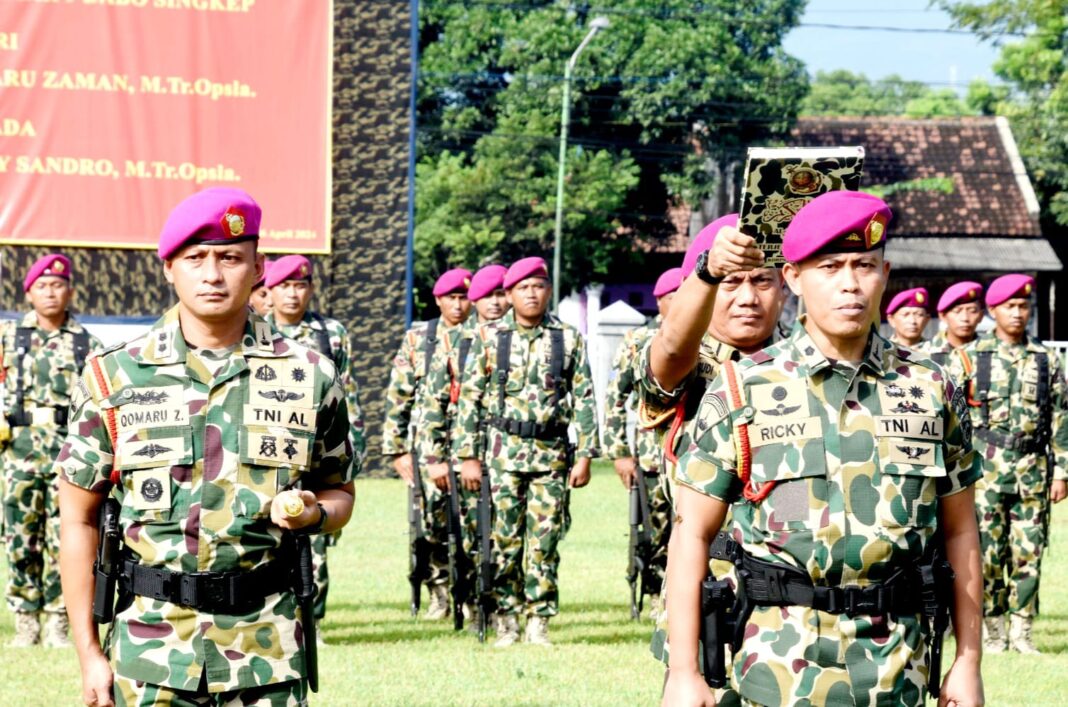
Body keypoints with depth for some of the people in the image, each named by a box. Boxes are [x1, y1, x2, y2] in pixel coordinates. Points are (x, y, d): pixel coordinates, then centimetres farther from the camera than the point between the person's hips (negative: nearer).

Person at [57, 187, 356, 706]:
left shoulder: (310, 377, 4)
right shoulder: (114, 376, 2)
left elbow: (339, 492, 16)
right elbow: (79, 518, 5)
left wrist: (312, 514, -9)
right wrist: (89, 654, 2)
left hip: (268, 650, 1)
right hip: (150, 647, 0)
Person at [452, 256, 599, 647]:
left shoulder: (568, 340, 6)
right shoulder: (490, 338, 4)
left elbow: (584, 400, 7)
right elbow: (469, 398, 4)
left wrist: (584, 455, 0)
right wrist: (469, 456, -1)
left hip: (552, 453, 1)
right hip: (503, 450, 0)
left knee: (544, 542, -1)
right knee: (505, 540, 0)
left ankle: (539, 622, 5)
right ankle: (506, 621, 8)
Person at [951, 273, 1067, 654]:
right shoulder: (969, 358, 3)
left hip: (1032, 469, 2)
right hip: (985, 467, -2)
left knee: (1029, 551, 1)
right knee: (987, 550, -2)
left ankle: (1021, 629, 8)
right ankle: (992, 628, 8)